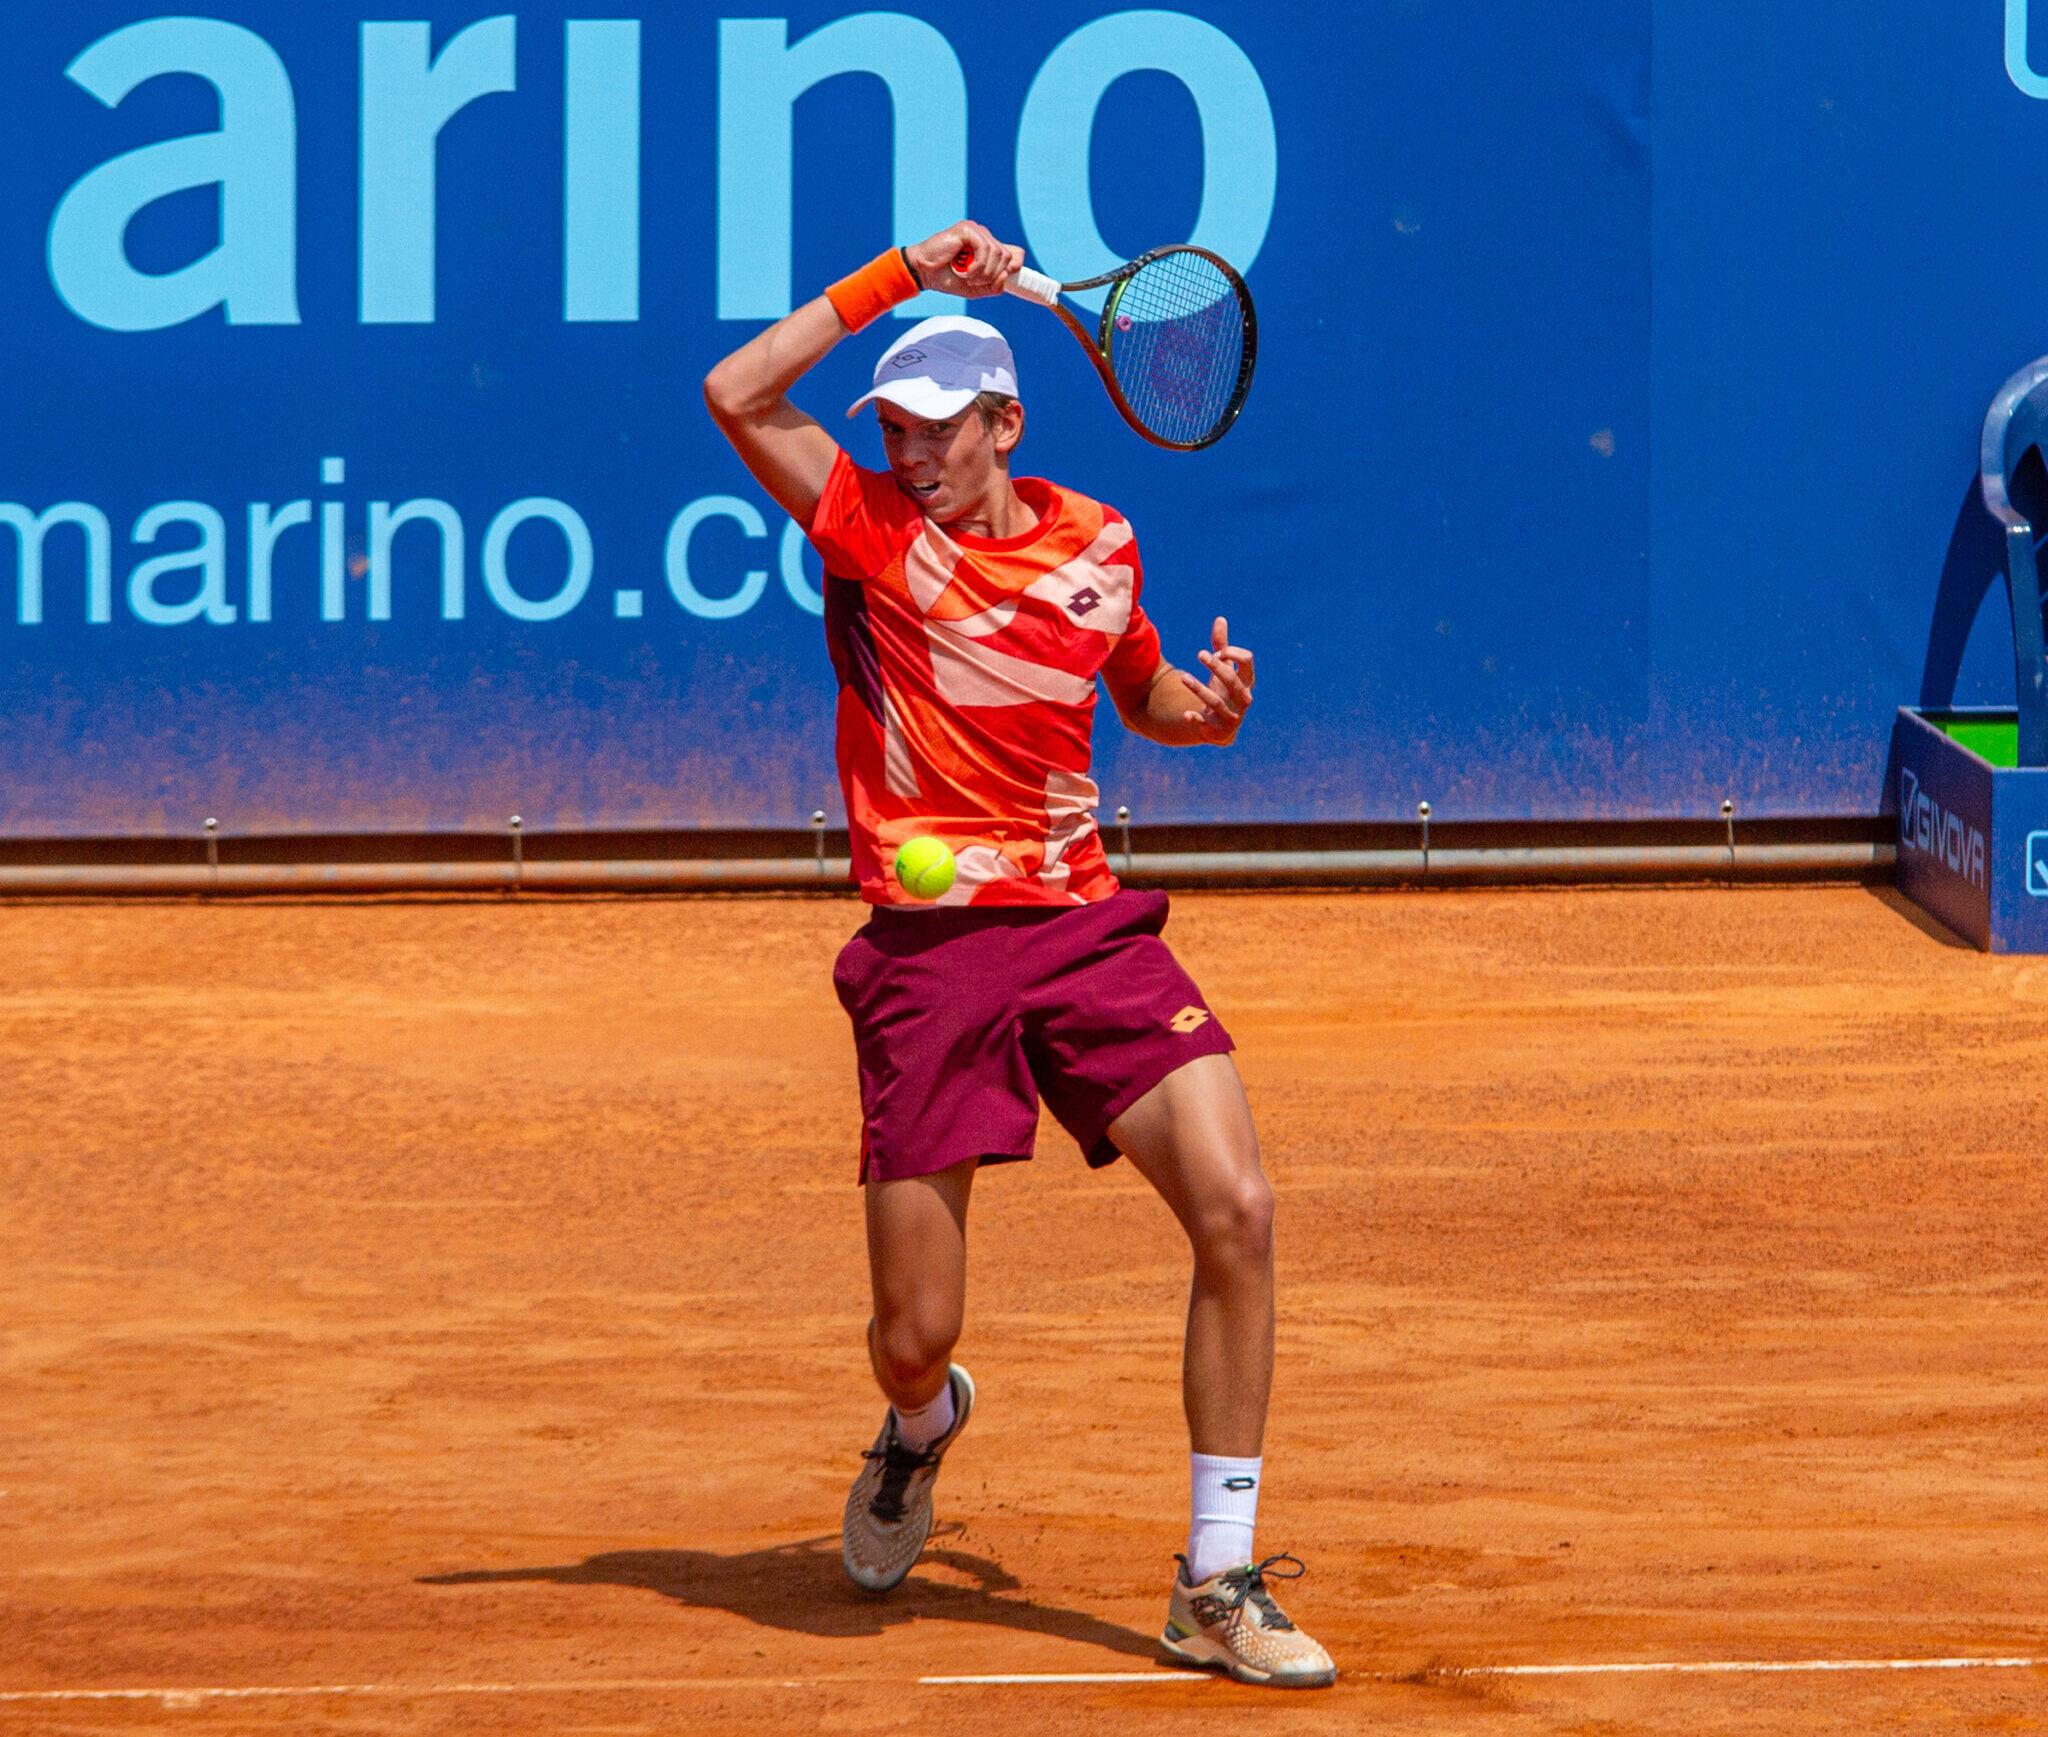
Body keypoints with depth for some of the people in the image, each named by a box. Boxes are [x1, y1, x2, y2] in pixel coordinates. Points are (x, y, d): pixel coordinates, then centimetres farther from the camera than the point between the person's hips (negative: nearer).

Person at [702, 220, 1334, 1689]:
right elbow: (738, 394, -15)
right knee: (915, 1333, -1)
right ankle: (924, 1429, 41)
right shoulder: (872, 529, -1)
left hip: (1086, 926, 2)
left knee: (1236, 1210, -18)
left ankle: (1219, 1586, -9)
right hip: (929, 951, -2)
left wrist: (1212, 709, 4)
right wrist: (905, 272, -14)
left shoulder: (1098, 546, 9)